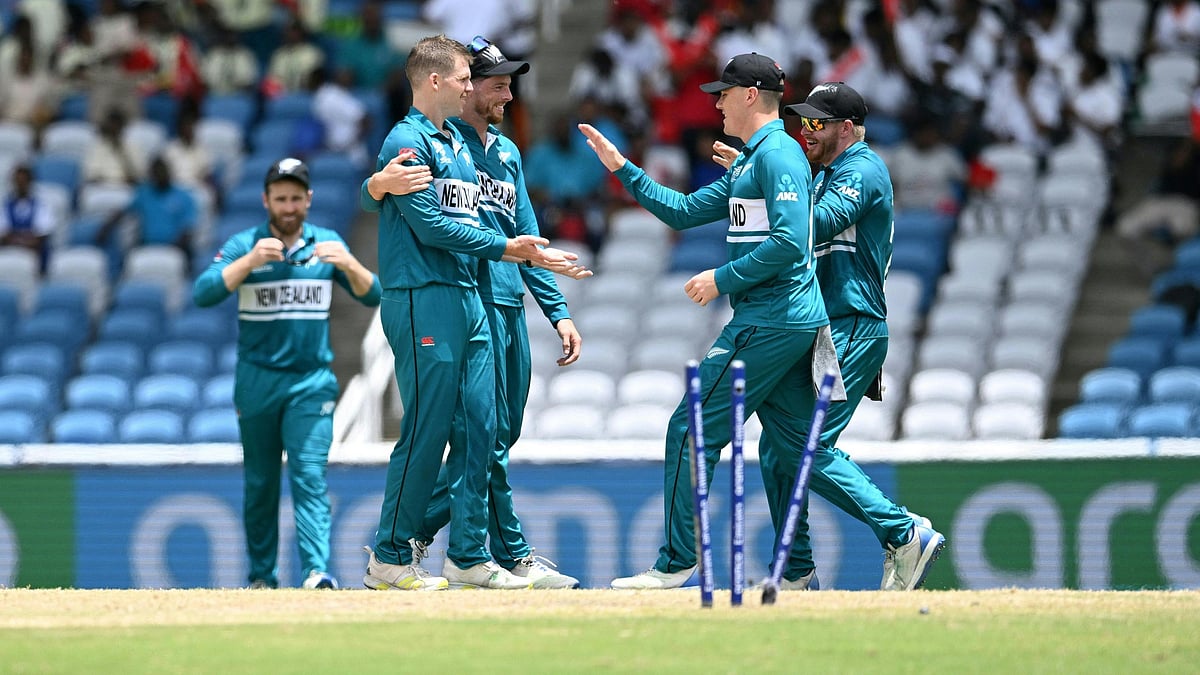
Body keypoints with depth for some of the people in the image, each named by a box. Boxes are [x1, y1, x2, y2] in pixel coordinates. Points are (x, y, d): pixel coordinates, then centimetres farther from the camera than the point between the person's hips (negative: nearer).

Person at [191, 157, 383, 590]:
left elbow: (372, 296, -2)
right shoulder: (243, 246, -1)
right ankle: (261, 576, 16)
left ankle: (317, 571, -22)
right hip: (257, 380, 0)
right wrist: (250, 261, -27)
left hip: (311, 380, 0)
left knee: (309, 474, -13)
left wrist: (348, 264, -21)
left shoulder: (326, 245, 5)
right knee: (260, 483, 6)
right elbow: (203, 294, -15)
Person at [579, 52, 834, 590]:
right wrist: (621, 168, 21)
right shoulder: (748, 164, 21)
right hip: (795, 323, 10)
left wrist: (724, 279, -15)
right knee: (792, 445, 9)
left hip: (768, 321, -10)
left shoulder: (778, 155, -11)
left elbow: (789, 242, -22)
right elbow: (685, 211, 25)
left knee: (692, 431, -6)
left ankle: (677, 562, -3)